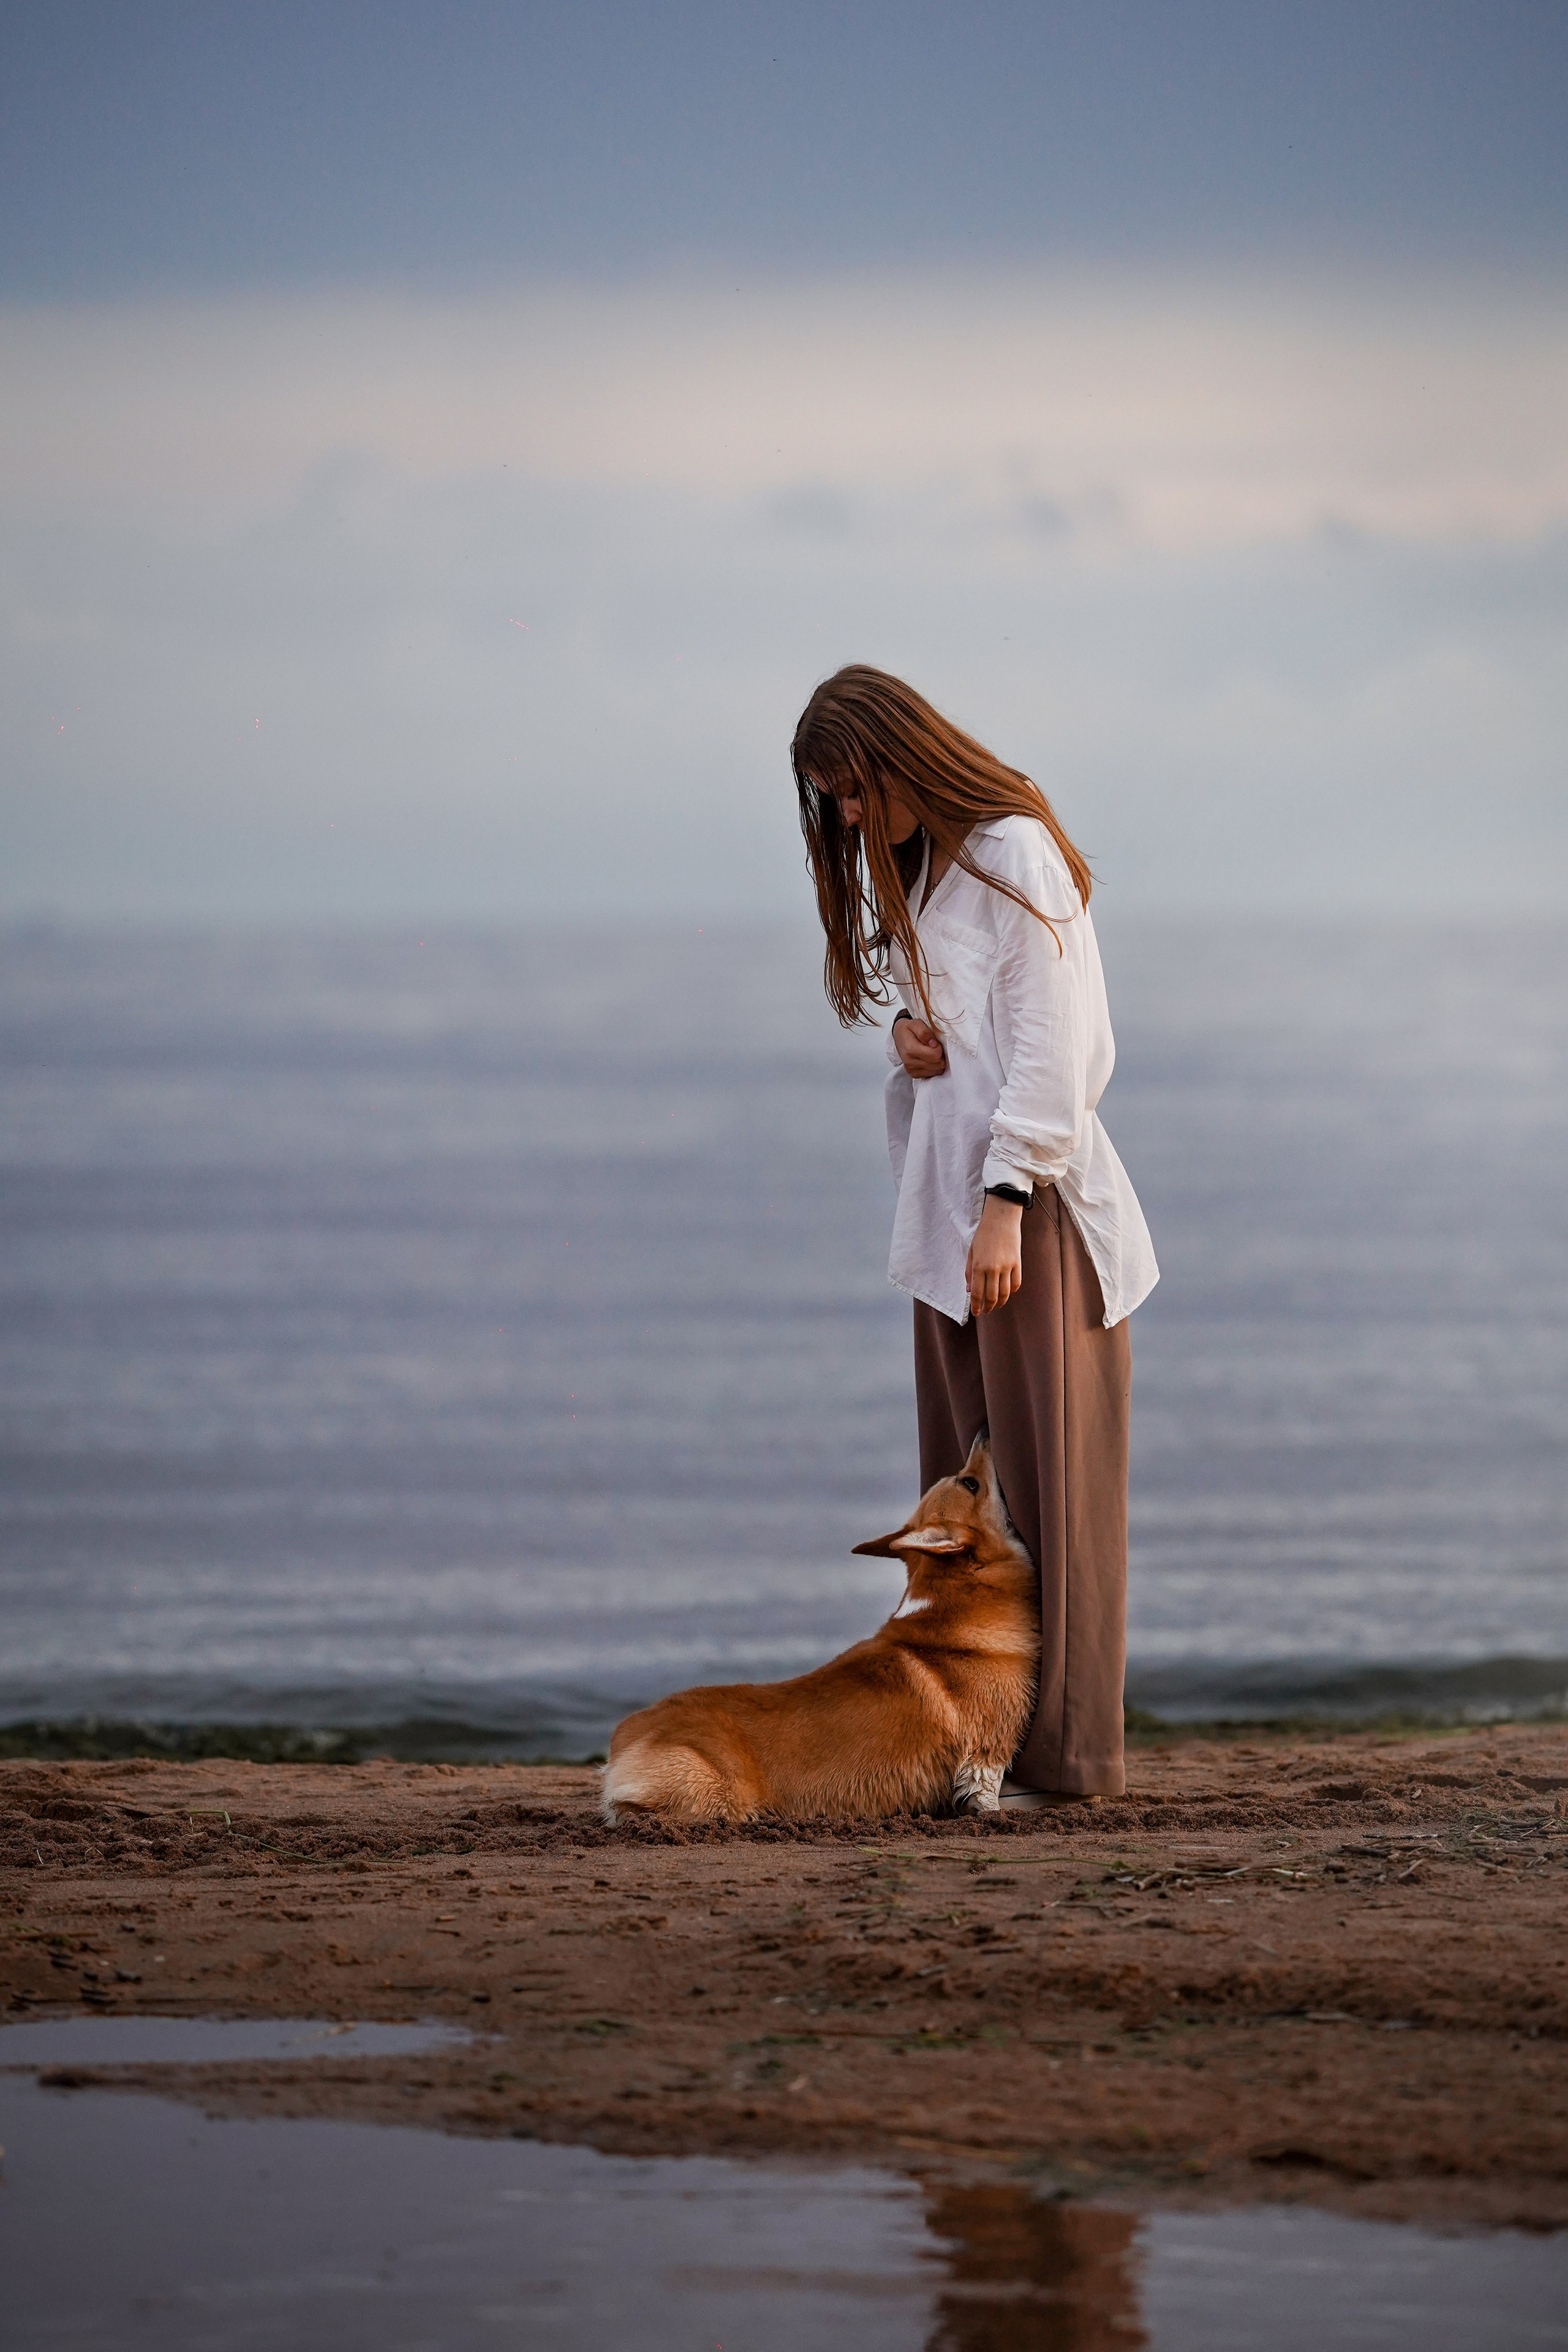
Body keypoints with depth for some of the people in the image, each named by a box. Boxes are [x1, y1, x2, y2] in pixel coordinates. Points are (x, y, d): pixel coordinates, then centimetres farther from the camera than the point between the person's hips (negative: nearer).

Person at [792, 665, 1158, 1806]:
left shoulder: (1015, 855, -12)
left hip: (1033, 1200, -9)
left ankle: (1057, 1749, -5)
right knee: (961, 1485, 8)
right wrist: (908, 1031, 2)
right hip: (948, 1199, 9)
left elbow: (1051, 1047, -16)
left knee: (1039, 1473, -7)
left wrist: (1007, 1201, -20)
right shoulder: (907, 865, 16)